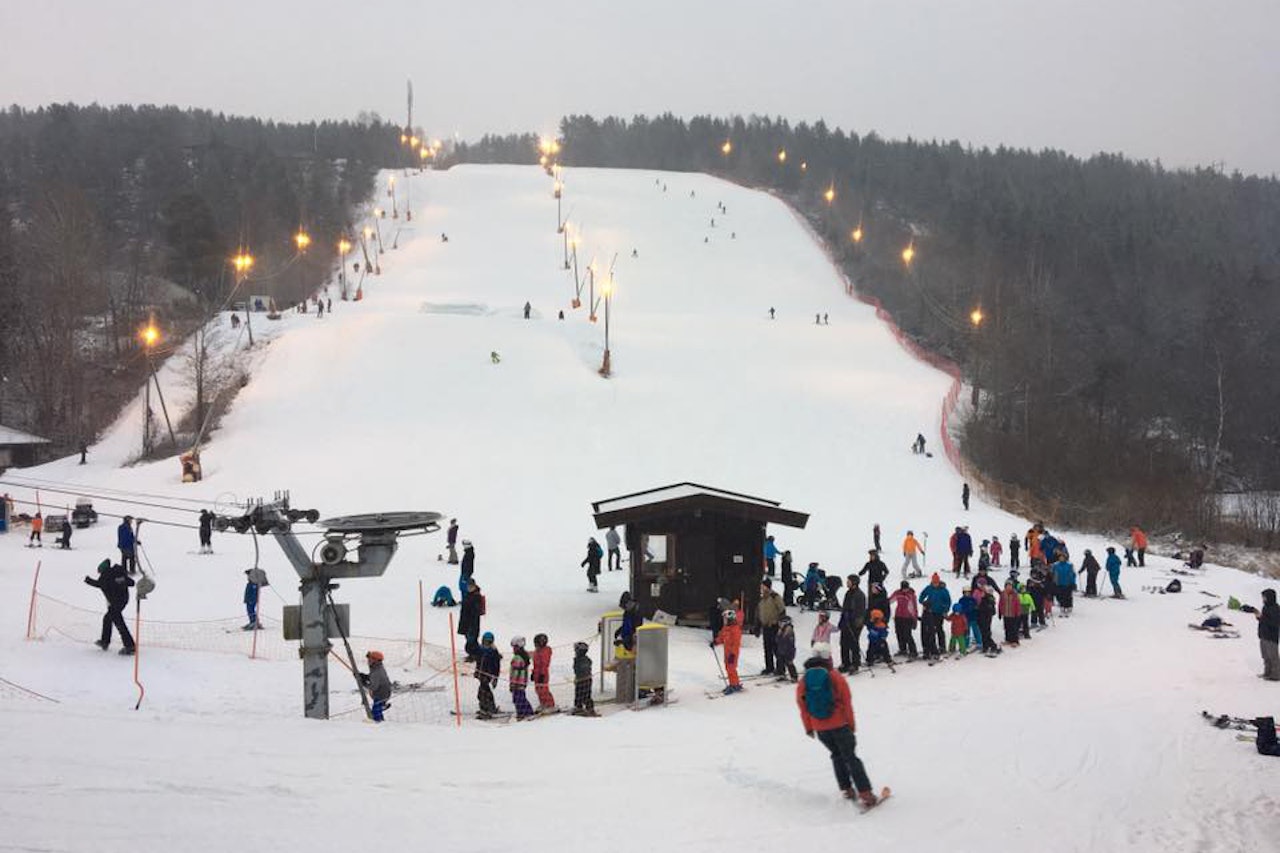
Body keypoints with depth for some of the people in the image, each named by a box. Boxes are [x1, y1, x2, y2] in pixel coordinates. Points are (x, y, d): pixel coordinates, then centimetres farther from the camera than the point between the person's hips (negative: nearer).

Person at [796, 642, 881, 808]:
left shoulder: (803, 682, -1)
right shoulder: (837, 679, -9)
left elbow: (802, 707, 5)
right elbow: (847, 704, -6)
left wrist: (809, 728, 16)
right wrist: (852, 724, 5)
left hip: (820, 729, 3)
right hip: (840, 725, -3)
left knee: (837, 756, 23)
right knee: (850, 758, 2)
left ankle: (847, 789, 22)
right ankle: (865, 794, -5)